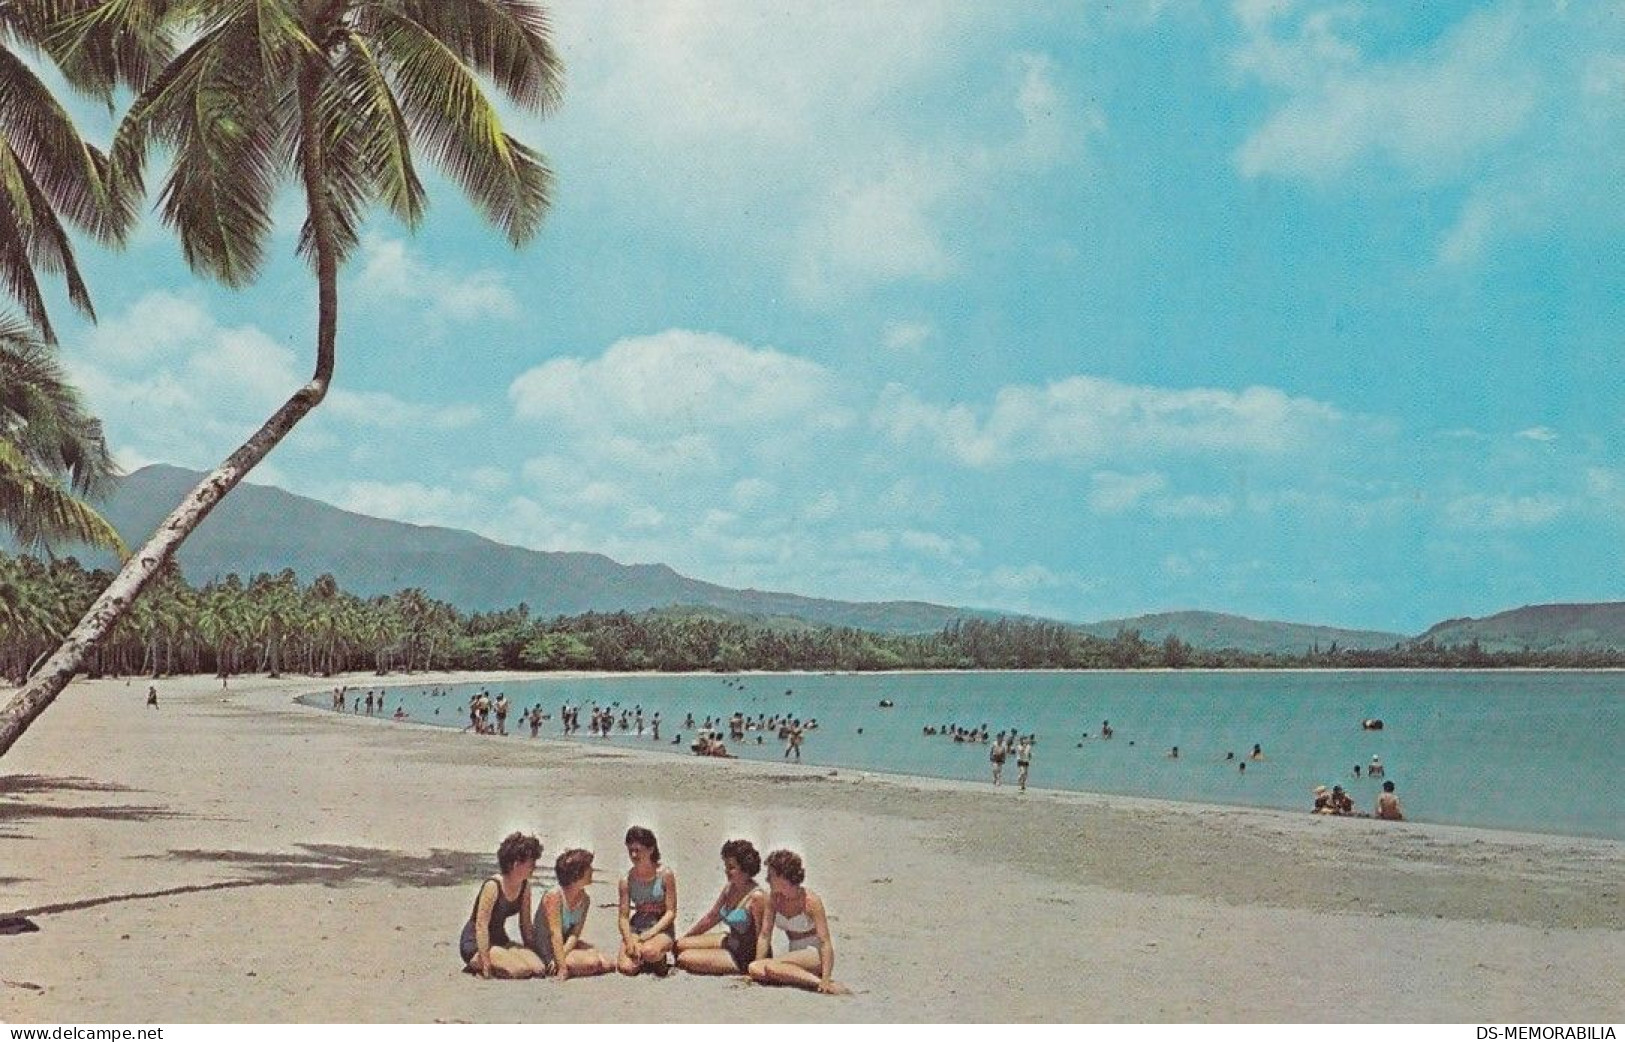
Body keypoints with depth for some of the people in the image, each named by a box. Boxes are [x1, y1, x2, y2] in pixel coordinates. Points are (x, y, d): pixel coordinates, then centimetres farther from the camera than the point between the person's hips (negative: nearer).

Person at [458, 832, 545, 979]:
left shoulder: (524, 886, 1)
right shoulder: (493, 886, -22)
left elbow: (525, 924, 7)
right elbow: (481, 925, -23)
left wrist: (532, 950, -2)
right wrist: (486, 962, -25)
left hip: (500, 941, 8)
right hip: (474, 944, -8)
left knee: (537, 968, -15)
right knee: (521, 969, -27)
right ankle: (476, 965, -2)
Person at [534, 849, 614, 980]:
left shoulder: (584, 899, 0)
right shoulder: (554, 896, -22)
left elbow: (575, 934, -6)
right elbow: (556, 935, -25)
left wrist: (562, 953, -25)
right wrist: (562, 967, -28)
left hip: (568, 945, 8)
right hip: (548, 949, -8)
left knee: (607, 963, -10)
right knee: (592, 962, -25)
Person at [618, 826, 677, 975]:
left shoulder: (665, 875, -9)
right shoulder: (627, 880, -2)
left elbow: (671, 912, -7)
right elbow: (623, 916, -2)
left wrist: (650, 933, -19)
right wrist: (630, 940, -21)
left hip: (661, 928, -2)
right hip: (636, 928, 2)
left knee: (648, 951, -36)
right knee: (626, 967, -25)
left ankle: (660, 957, 1)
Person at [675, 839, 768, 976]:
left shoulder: (757, 897, -24)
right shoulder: (729, 888, 2)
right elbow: (711, 917, 15)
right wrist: (683, 938, 19)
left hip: (744, 958, -9)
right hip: (730, 942, 9)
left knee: (684, 959, -12)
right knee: (679, 945, 7)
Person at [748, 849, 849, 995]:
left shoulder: (811, 901, -18)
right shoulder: (774, 898, -1)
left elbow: (825, 942, -23)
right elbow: (764, 935, 2)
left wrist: (825, 980, -33)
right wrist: (758, 964, -8)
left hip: (816, 955, -6)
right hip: (795, 953, 6)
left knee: (771, 966, -32)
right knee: (753, 968, -22)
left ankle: (819, 982, -31)